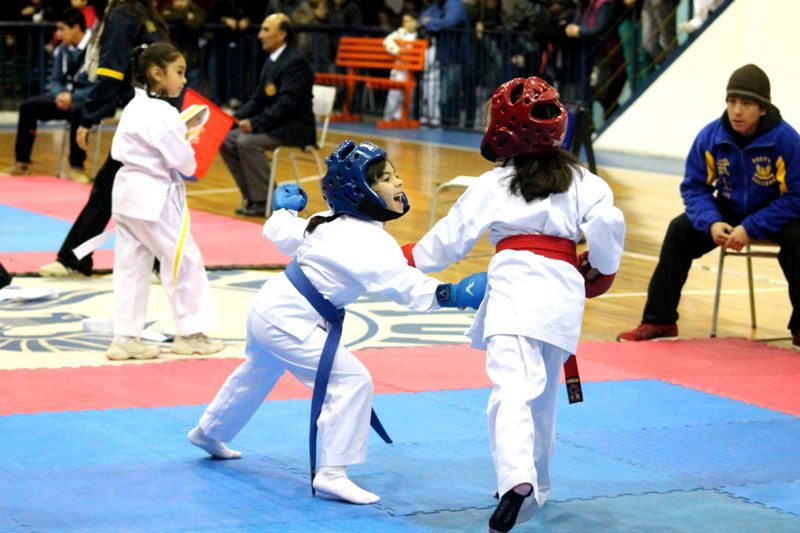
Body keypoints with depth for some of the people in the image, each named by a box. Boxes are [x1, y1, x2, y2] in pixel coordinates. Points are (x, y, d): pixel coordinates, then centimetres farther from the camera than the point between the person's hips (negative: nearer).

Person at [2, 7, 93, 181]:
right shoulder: (62, 50, 4)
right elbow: (56, 80, 11)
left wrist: (72, 97, -26)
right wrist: (60, 95, -13)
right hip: (66, 96, 7)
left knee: (77, 110, -39)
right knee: (28, 106, -7)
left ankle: (77, 166, -27)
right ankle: (22, 162, 0)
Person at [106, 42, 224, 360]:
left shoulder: (133, 108, 10)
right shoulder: (163, 114, -19)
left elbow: (117, 150, 16)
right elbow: (182, 159, -19)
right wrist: (190, 157, 3)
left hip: (127, 190, 10)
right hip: (155, 196, -10)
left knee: (131, 264, 11)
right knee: (184, 260, 3)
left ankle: (125, 337, 12)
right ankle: (189, 333, 11)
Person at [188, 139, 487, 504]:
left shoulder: (332, 223, 4)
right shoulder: (367, 240, -25)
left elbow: (281, 234, 17)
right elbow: (400, 282, -39)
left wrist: (284, 209, 38)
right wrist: (452, 294, -47)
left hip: (268, 308, 11)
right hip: (291, 320, -11)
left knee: (259, 373, 34)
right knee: (351, 382, -17)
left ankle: (209, 433, 57)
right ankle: (331, 473, -13)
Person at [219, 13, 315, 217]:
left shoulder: (296, 62, -16)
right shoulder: (271, 60, 13)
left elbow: (286, 104, -24)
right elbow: (258, 99, 16)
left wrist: (255, 123, -28)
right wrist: (236, 118, 0)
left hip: (295, 127, -9)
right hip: (275, 124, 9)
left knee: (248, 142, -29)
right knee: (226, 140, -4)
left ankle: (264, 201, -18)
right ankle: (251, 196, 1)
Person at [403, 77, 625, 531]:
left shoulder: (492, 185, 8)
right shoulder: (582, 181, 13)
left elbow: (450, 239, 13)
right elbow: (607, 222, -2)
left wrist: (408, 257, 31)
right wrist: (602, 271, 16)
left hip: (514, 282, -4)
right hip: (564, 289, 4)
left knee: (513, 388, -18)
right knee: (544, 396, 21)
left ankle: (517, 480, -40)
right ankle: (536, 486, 35)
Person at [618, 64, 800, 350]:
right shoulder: (710, 137, -13)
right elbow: (694, 187, -4)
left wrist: (751, 229, -28)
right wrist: (711, 222, -24)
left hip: (776, 214, -4)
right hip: (728, 211, 4)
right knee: (679, 229, -16)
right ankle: (659, 321, -7)